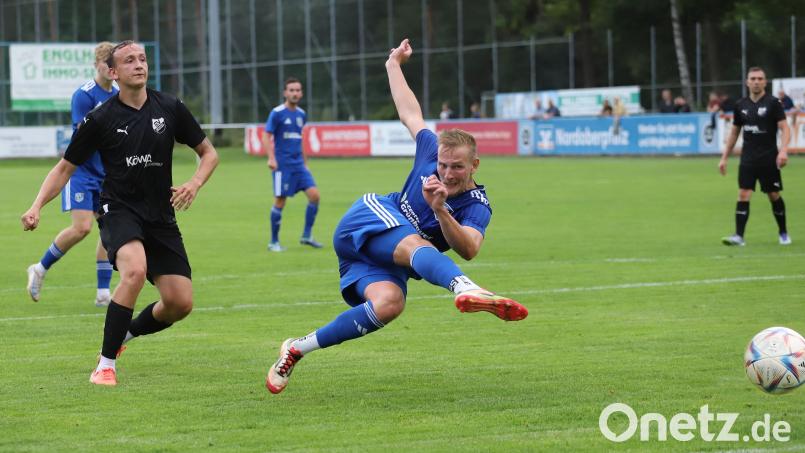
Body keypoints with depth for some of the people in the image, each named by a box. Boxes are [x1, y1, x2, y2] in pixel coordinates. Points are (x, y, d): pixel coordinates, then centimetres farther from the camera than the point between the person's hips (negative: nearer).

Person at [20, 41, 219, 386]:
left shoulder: (170, 108, 0)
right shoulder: (100, 119, -6)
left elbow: (208, 153, 10)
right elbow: (65, 168, 3)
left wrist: (195, 183, -10)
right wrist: (37, 206, -12)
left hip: (160, 216, 4)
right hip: (119, 211, -4)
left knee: (180, 303, -5)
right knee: (135, 271, -33)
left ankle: (127, 333, 27)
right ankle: (105, 363, -23)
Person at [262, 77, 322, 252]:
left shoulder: (301, 114, 12)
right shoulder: (277, 113, -7)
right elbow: (266, 137, -9)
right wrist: (271, 158, -21)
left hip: (298, 164, 6)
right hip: (282, 164, -6)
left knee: (314, 194, -7)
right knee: (280, 202, -3)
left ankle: (306, 236, 3)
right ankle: (274, 242, 8)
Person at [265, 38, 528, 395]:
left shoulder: (477, 208, -9)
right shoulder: (432, 151, 0)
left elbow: (468, 249, -29)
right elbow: (410, 114, 18)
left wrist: (440, 210, -42)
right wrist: (394, 65, 25)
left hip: (384, 262, 2)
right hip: (369, 218, -1)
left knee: (390, 303, -33)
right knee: (414, 245, -36)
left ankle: (298, 348, -19)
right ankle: (466, 290, -72)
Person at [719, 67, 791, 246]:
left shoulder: (773, 103, -4)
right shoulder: (741, 105, 8)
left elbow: (785, 128, -9)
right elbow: (734, 132, 18)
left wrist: (783, 150, -25)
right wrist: (724, 158, 16)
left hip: (769, 159, -3)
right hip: (748, 159, 3)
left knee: (774, 196, 4)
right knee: (743, 195, -8)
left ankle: (783, 233, 22)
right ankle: (739, 236, -12)